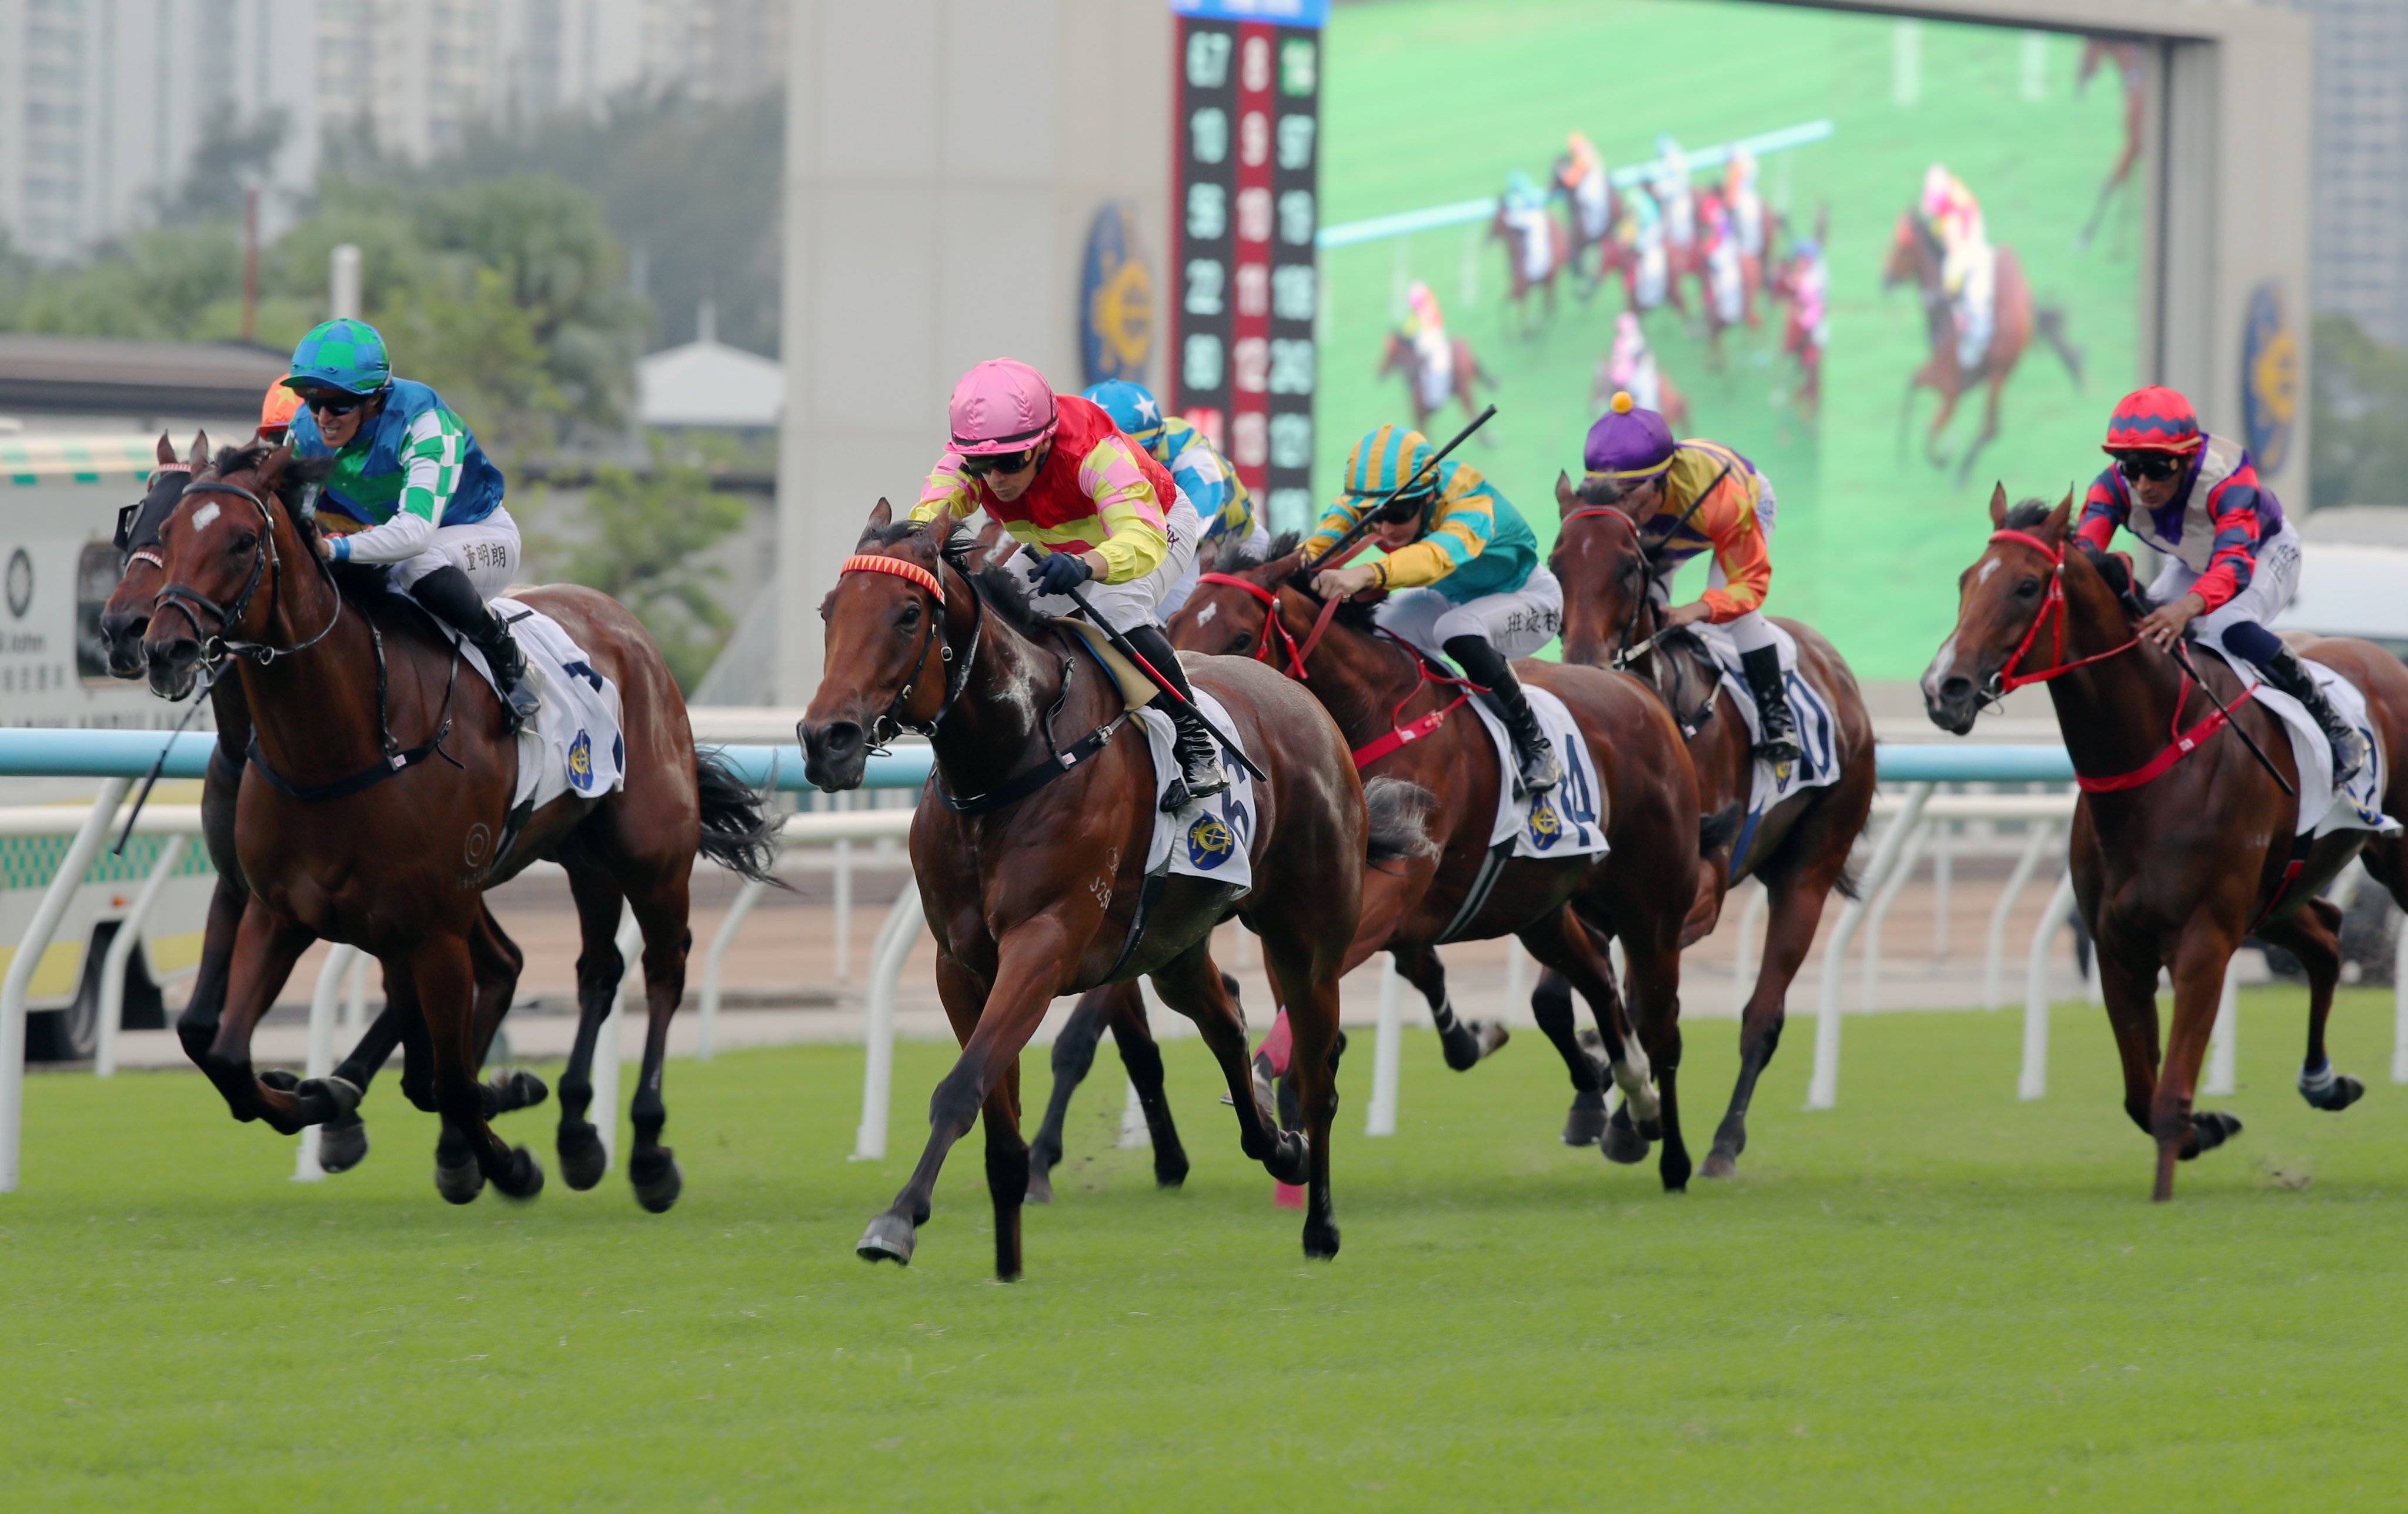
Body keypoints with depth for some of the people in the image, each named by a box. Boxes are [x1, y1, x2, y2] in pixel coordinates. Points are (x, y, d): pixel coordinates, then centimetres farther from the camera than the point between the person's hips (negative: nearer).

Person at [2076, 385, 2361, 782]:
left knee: (2232, 629, -33)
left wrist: (2187, 607, -77)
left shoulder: (2227, 479, -43)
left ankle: (2335, 730, -19)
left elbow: (2234, 563, -57)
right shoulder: (2115, 487, -30)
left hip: (2267, 552, -5)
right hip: (2191, 564, 6)